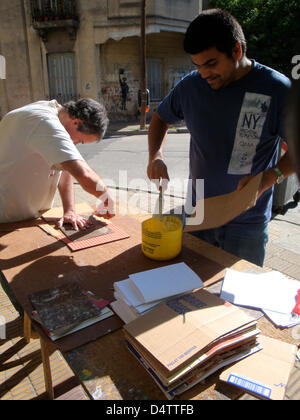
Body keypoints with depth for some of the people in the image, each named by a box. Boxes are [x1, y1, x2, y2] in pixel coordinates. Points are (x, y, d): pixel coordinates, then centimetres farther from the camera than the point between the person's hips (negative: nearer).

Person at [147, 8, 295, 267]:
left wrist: (270, 177, -26)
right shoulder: (191, 85, -1)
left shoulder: (276, 89, -12)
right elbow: (161, 119, 13)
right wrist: (155, 156, -5)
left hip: (246, 224, -3)